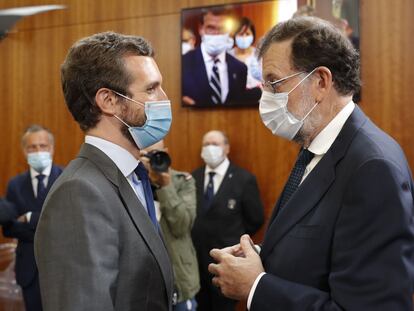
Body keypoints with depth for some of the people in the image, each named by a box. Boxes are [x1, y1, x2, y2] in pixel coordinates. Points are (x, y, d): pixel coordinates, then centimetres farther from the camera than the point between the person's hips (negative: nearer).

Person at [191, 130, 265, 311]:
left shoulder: (244, 179, -10)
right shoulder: (193, 177, 2)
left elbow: (256, 220, -5)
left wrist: (234, 239, 0)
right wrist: (197, 238, 1)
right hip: (196, 258, 4)